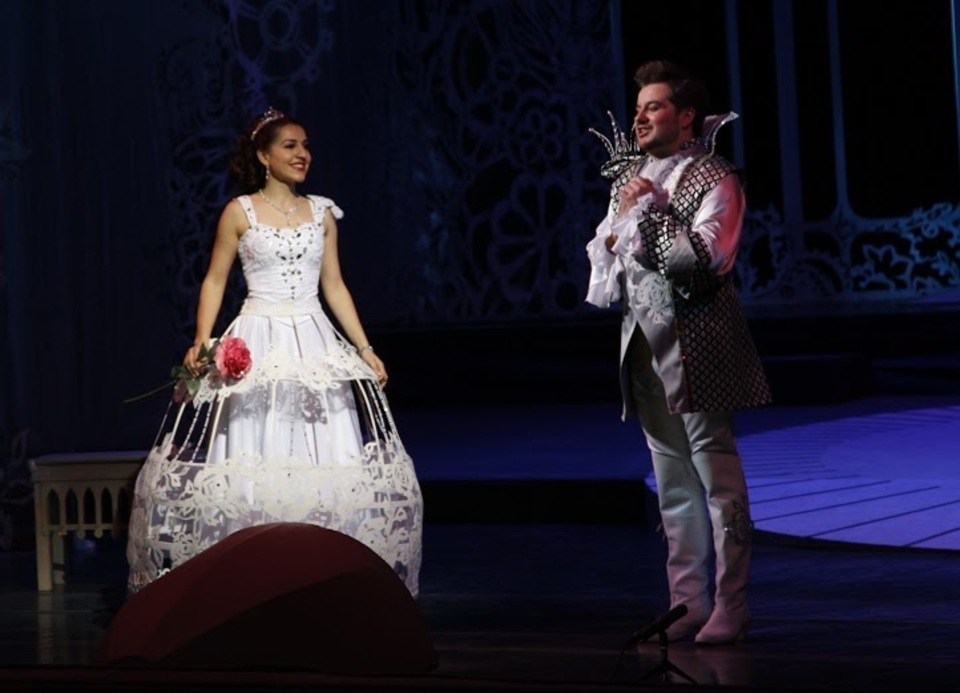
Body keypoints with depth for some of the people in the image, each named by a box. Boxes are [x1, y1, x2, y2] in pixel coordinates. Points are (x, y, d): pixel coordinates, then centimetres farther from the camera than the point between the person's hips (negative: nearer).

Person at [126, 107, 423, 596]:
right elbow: (215, 280, 2)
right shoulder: (240, 212, 1)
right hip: (256, 345, -4)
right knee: (250, 460, -6)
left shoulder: (322, 213, 10)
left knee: (333, 461, -1)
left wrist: (365, 349, 8)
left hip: (316, 342, 4)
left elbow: (334, 287, 13)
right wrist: (202, 342, -11)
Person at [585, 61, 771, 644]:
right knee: (672, 482, 10)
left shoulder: (714, 179, -6)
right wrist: (619, 222, -1)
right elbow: (602, 255, 20)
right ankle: (688, 603, 15)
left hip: (697, 344, -7)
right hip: (647, 341, 7)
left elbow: (707, 256, -18)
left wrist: (647, 213, -13)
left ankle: (730, 607, -1)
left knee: (718, 476, -5)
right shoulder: (632, 176, 15)